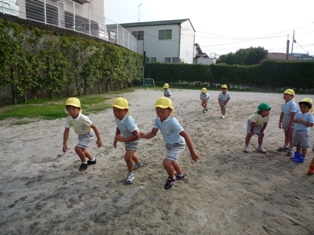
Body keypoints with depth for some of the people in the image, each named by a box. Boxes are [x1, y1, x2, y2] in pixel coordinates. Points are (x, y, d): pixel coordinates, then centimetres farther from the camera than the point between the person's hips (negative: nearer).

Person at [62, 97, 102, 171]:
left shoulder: (83, 118, -36)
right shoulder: (68, 119, -19)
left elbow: (94, 127, -31)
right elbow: (66, 131, -15)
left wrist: (99, 139, -29)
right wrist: (65, 144, -21)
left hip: (88, 134, -8)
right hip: (81, 135, 8)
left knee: (77, 148, -22)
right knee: (82, 150, 25)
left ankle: (84, 163, 7)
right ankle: (92, 160, 53)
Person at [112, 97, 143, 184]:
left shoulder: (128, 121, -41)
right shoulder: (117, 118, -18)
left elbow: (136, 136, -41)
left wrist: (123, 139, -42)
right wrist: (116, 139, -3)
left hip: (134, 140, -8)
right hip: (127, 139, 8)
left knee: (127, 157, -21)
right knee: (130, 154, 30)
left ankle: (130, 173, 8)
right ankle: (138, 163, 62)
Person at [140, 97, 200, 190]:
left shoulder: (172, 122, -36)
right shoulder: (158, 119, -15)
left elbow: (186, 135, -36)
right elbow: (153, 133, -17)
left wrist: (192, 153, -35)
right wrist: (145, 135, -40)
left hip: (178, 145, -8)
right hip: (169, 144, 8)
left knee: (166, 163, -22)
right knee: (171, 162, 29)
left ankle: (172, 178, 12)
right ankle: (180, 174, 61)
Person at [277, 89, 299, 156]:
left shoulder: (292, 104, -19)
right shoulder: (283, 104, 5)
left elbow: (293, 115, -21)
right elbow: (282, 114, 12)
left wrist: (290, 124, -21)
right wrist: (280, 122, 12)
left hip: (292, 123, -7)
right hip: (285, 122, 8)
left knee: (290, 136, -1)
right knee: (286, 135, 19)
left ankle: (290, 149, 9)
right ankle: (285, 146, 33)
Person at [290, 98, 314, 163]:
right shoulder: (298, 113, 5)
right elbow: (294, 120, 7)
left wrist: (302, 122, -22)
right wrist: (296, 120, -15)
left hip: (304, 132, -6)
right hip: (296, 131, 6)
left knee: (303, 147, 4)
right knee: (297, 145, 19)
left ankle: (301, 158, 12)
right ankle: (296, 156, 32)